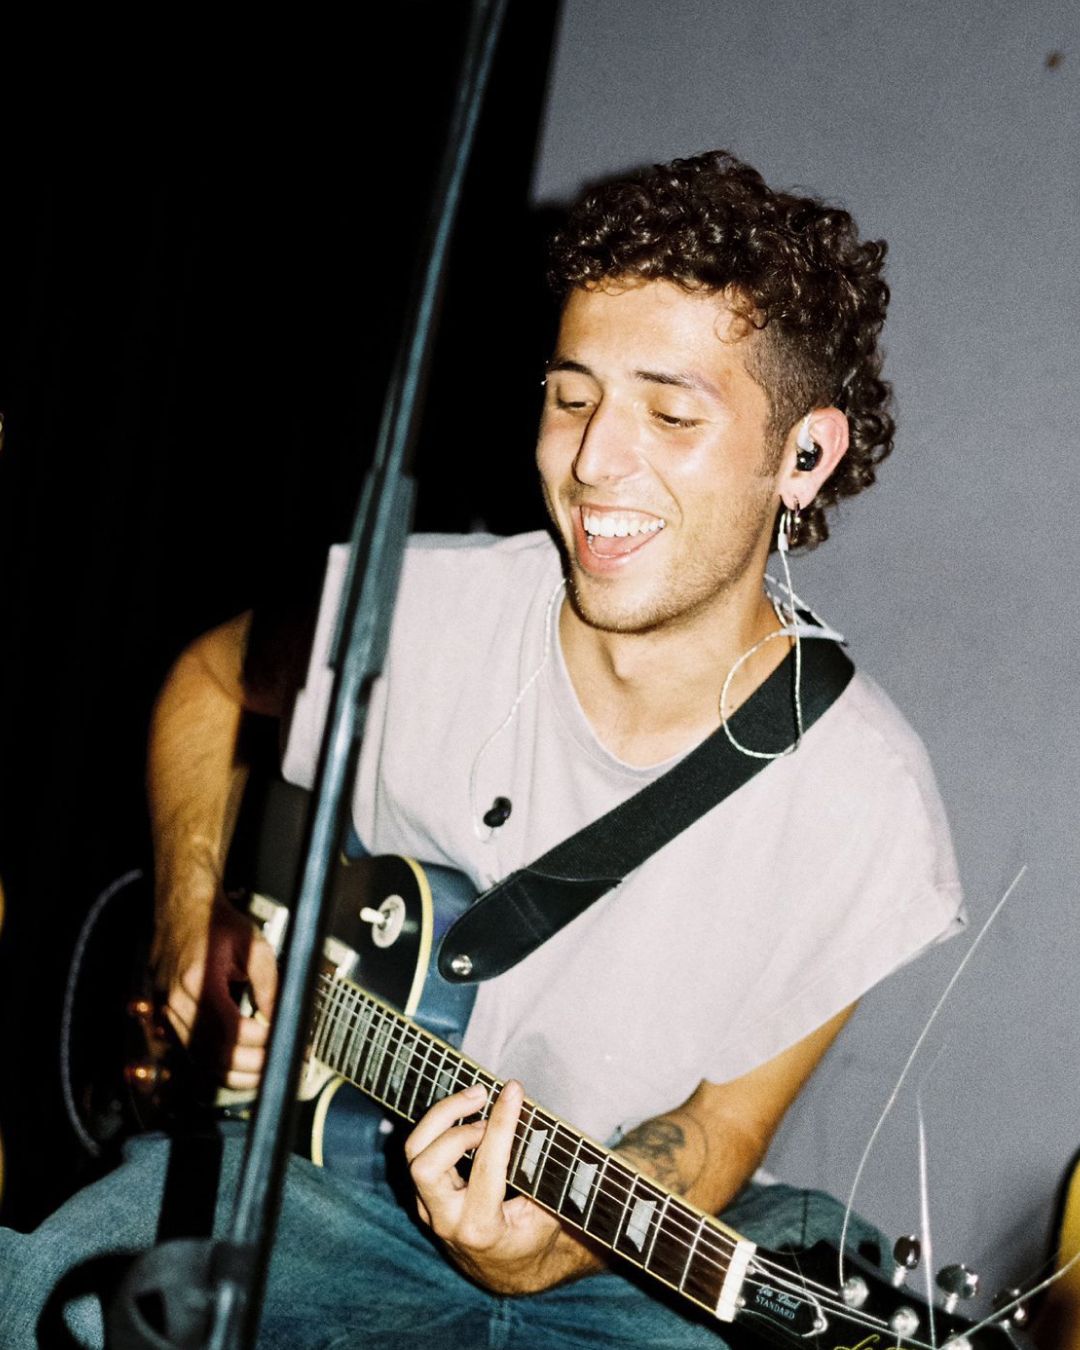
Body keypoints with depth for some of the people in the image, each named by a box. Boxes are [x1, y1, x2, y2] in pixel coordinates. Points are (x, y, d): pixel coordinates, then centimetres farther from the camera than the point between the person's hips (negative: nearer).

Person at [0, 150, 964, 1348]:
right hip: (324, 1152, 1)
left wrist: (547, 1252, -26)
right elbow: (208, 680, 11)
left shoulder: (862, 804, -16)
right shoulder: (418, 608, -11)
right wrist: (198, 920, -4)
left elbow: (719, 1131, -6)